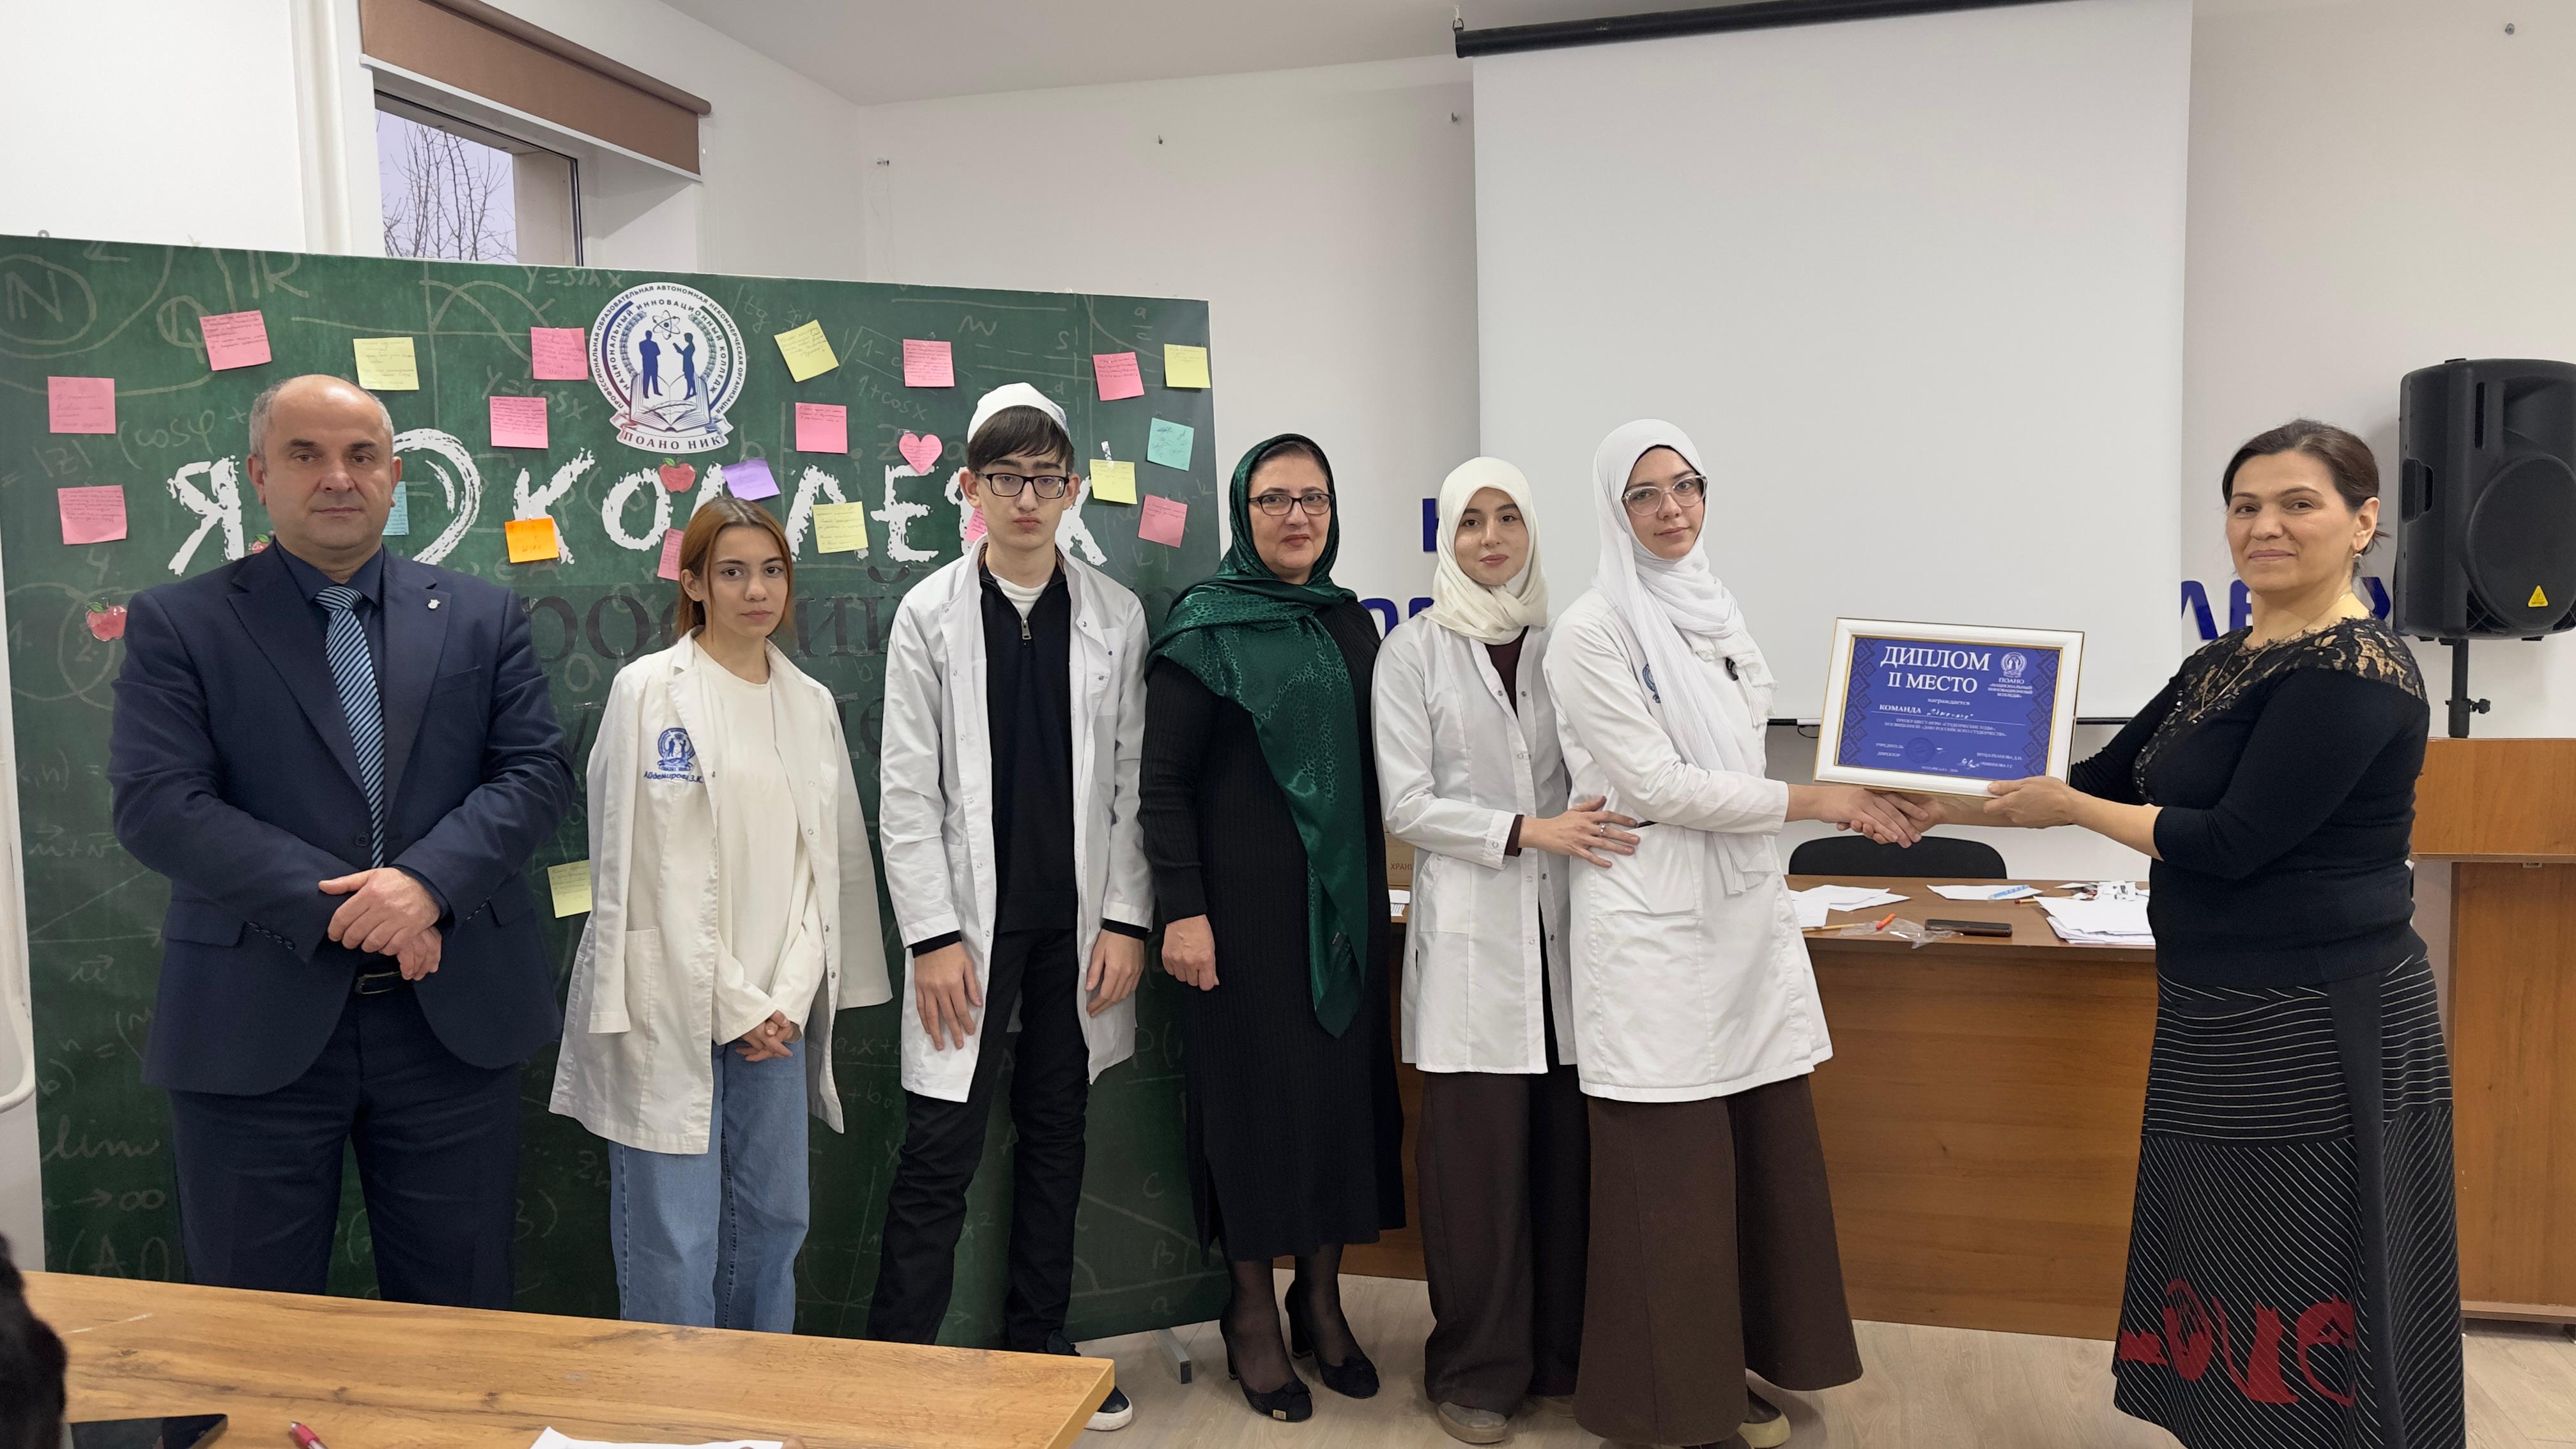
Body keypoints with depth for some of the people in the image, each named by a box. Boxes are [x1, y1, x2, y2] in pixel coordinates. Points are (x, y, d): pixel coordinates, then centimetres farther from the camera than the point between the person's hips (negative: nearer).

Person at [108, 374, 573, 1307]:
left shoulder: (483, 617, 8)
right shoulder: (176, 624, 2)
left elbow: (537, 772, 1)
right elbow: (156, 805, -8)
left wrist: (429, 880, -16)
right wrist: (343, 906, -16)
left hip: (454, 1019, 2)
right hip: (252, 1025, -1)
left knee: (459, 1320, 12)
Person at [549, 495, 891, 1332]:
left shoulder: (812, 704, 11)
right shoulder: (649, 690, -5)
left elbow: (832, 860, 11)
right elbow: (644, 869, -9)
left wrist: (790, 1000, 0)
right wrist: (731, 1006, -9)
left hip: (778, 1012, 5)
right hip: (671, 1009, -5)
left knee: (775, 1219, 11)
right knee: (674, 1245, -2)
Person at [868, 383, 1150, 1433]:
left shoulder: (1116, 616, 3)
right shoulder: (929, 615, -2)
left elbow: (1131, 782, 3)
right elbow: (907, 793, -5)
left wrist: (1126, 920, -3)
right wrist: (935, 936, -10)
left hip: (1080, 923, 3)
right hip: (972, 921, -2)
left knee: (1056, 1138, 13)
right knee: (940, 1151, -1)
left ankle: (1039, 1346, 27)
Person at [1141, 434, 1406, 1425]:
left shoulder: (1352, 624, 11)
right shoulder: (1203, 627, -5)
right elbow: (1164, 779, -9)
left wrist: (1375, 888, 14)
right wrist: (1182, 909, -15)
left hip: (1345, 896, 5)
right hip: (1247, 899, -5)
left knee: (1345, 1076, 8)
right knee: (1254, 1086, 2)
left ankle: (1320, 1295, 25)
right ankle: (1252, 1308, 18)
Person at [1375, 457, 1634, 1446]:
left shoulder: (1560, 644, 10)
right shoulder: (1415, 651, 1)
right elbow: (1407, 805, -6)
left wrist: (1586, 837, -1)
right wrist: (1526, 832, -15)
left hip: (1559, 929, 3)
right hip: (1468, 932, -3)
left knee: (1566, 1149, 6)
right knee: (1479, 1153, 1)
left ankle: (1565, 1350, 24)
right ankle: (1476, 1369, 18)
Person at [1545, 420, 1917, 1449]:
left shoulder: (1717, 615, 13)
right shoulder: (1594, 631, -9)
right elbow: (1658, 785, -14)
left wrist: (1875, 805, 7)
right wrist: (1817, 800, -12)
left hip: (1744, 919, 7)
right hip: (1655, 928, -7)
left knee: (1767, 1155, 9)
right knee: (1673, 1171, 0)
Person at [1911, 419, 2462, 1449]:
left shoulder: (2355, 671, -17)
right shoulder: (2223, 662, 11)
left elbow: (2232, 841, -21)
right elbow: (2103, 779, 15)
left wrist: (2068, 810, -10)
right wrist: (1937, 806, 11)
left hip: (2318, 1026, -9)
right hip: (2222, 1014, 9)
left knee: (2309, 1281, 3)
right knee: (2225, 1253, 17)